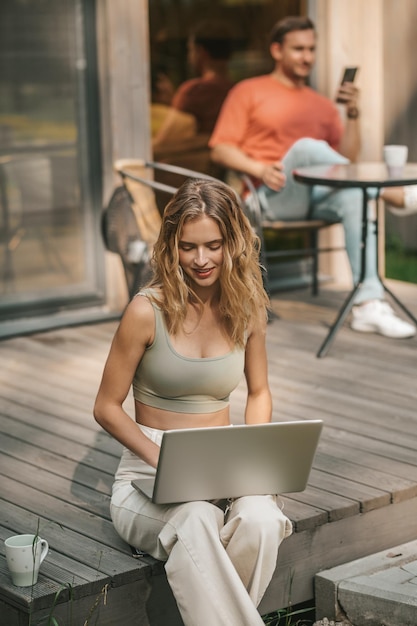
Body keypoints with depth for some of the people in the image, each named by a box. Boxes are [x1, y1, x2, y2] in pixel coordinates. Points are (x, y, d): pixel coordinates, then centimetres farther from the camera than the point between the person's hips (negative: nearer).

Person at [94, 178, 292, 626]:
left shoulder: (247, 308, 2)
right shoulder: (148, 311, -11)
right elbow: (107, 408, -3)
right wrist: (163, 459, -17)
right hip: (149, 472, -3)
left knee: (259, 521, -32)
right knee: (196, 522, -38)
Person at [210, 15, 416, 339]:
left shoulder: (322, 104, 24)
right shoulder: (248, 92, 13)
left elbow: (348, 157, 13)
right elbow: (220, 149, 2)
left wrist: (352, 114, -2)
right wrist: (259, 169, -15)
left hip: (319, 196, 4)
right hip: (274, 195, -3)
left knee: (354, 194, -32)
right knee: (307, 146, -33)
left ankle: (368, 304, -38)